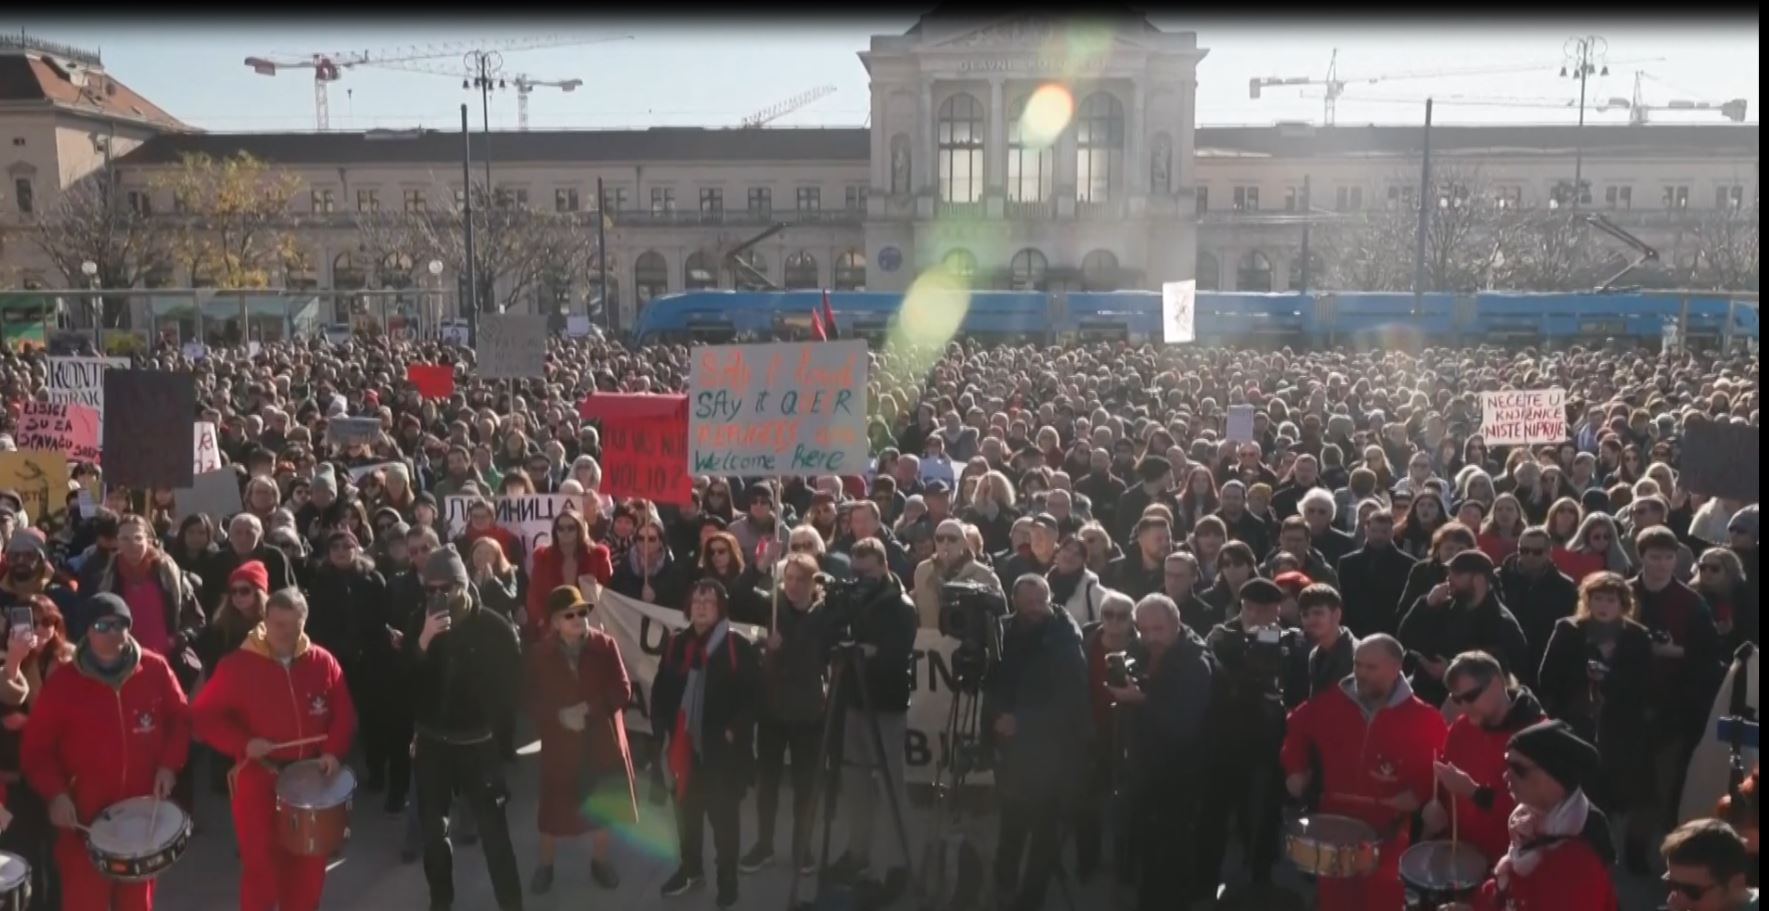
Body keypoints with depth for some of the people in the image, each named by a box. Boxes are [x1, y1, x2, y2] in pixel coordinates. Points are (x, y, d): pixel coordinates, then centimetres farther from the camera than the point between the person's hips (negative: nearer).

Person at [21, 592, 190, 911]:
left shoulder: (154, 670, -4)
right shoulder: (63, 684, -9)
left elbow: (180, 719, 7)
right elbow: (35, 748, -3)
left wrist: (169, 765, -6)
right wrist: (55, 793, -16)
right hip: (83, 818, -2)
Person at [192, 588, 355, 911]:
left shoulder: (323, 663, 0)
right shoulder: (237, 664, -8)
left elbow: (343, 714, 6)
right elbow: (203, 716, -5)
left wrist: (333, 752, -10)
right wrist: (243, 744, -17)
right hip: (257, 777, -3)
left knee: (309, 864, 12)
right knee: (261, 865, 0)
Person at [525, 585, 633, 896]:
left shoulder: (605, 645, -8)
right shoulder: (540, 652, -5)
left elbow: (623, 691, -8)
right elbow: (534, 701, -4)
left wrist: (590, 707, -20)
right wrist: (559, 715, -20)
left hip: (601, 737, 1)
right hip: (560, 739, -1)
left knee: (600, 801, 13)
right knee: (556, 805, 6)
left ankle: (600, 860, 33)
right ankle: (545, 865, 27)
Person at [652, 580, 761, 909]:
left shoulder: (738, 647, -9)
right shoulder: (675, 644, 6)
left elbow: (753, 694, -8)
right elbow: (660, 691, 12)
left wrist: (735, 730, -12)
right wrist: (666, 727, 4)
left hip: (723, 747, -5)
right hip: (684, 743, 5)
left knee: (723, 814, 2)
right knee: (686, 810, 17)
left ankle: (728, 879, 16)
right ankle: (691, 868, 35)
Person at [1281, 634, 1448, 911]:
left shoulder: (1422, 718, -10)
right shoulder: (1331, 703, -2)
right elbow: (1298, 726, 16)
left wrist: (1420, 792, -15)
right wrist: (1296, 769, 6)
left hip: (1388, 836, -3)